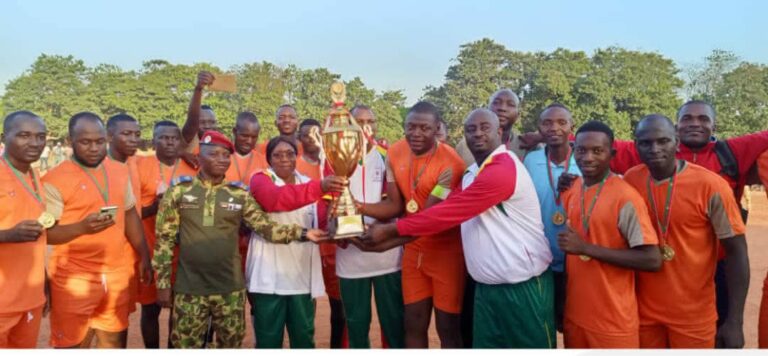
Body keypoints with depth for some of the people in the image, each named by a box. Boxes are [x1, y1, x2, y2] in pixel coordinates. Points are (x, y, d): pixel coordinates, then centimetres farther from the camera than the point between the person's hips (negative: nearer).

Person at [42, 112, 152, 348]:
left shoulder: (119, 172, 8)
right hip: (75, 277, -5)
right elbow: (46, 233, -11)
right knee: (72, 344, 5)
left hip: (117, 274, 5)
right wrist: (83, 226, -28)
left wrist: (144, 257, 14)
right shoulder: (55, 179, -10)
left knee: (114, 341, 15)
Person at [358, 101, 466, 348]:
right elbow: (395, 205, -1)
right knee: (413, 324, 14)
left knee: (447, 328, 4)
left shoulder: (450, 163, -23)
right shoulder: (395, 154, -3)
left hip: (446, 250, -6)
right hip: (413, 248, 6)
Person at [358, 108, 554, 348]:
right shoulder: (472, 173, 12)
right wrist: (389, 243, -3)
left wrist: (389, 231, -15)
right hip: (487, 287, 8)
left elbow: (448, 214, -22)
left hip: (524, 287, -8)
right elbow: (449, 213, 5)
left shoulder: (503, 170, -20)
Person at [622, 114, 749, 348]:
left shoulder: (710, 184, -14)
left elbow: (736, 252, -10)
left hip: (693, 316, -3)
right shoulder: (630, 181, -4)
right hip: (642, 311, 3)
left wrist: (734, 322, -12)